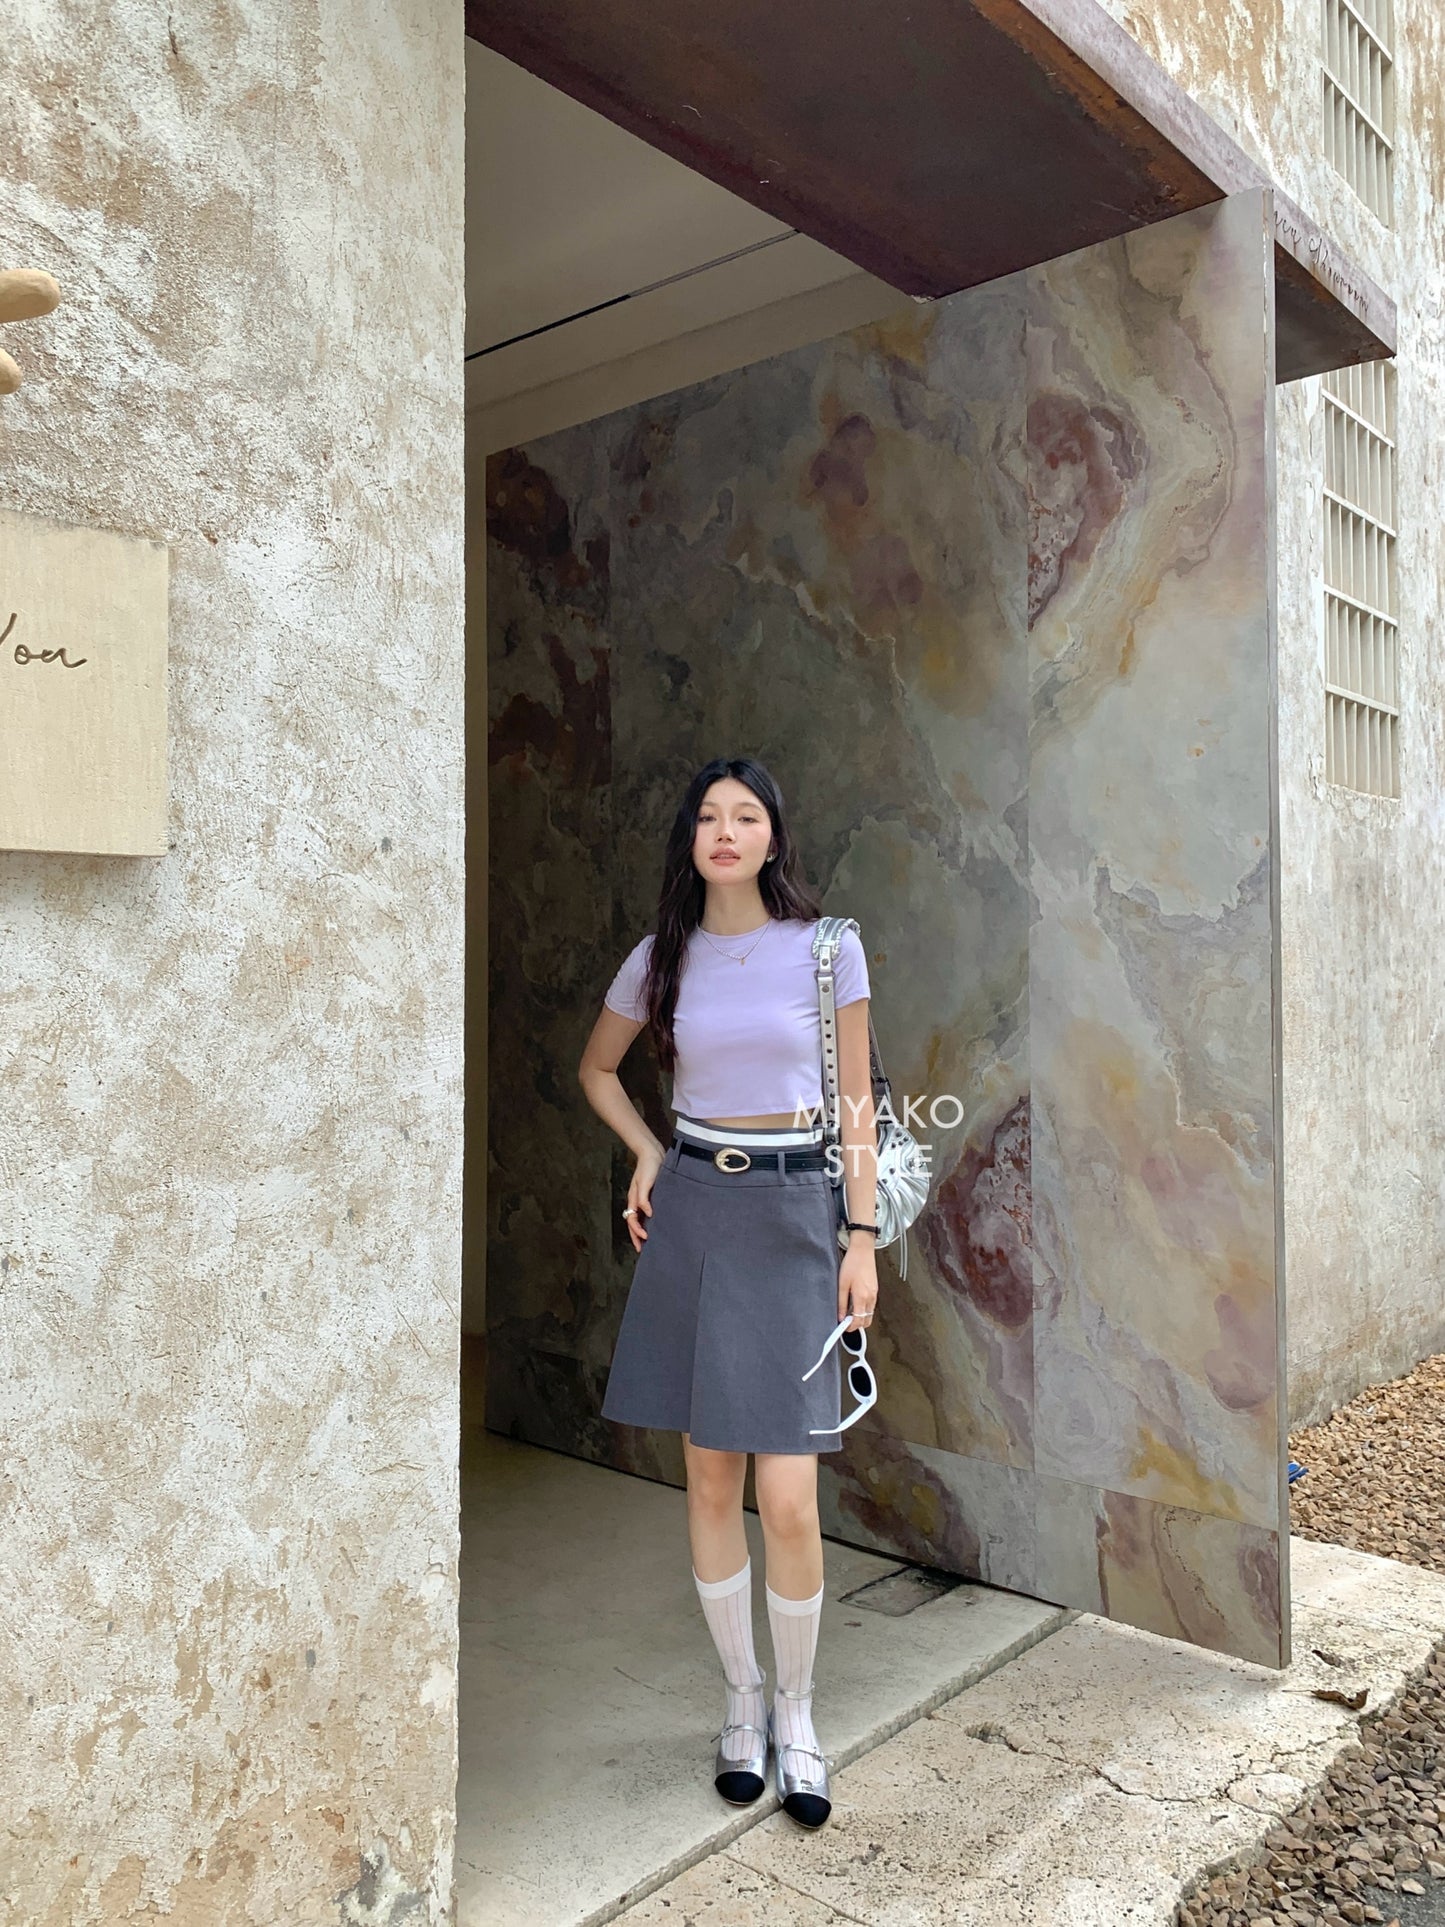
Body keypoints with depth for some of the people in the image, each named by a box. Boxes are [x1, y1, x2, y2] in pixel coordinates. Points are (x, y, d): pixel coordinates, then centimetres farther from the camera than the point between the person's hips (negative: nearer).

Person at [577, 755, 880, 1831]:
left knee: (790, 1502, -4)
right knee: (711, 1480, 9)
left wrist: (863, 1239, -4)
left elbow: (856, 1103, 0)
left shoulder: (827, 946, -2)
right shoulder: (662, 958, 5)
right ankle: (743, 1698, 29)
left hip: (796, 1214, -2)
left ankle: (797, 1710, 21)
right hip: (691, 1213, 3)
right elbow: (597, 1069, 21)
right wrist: (647, 1155, 7)